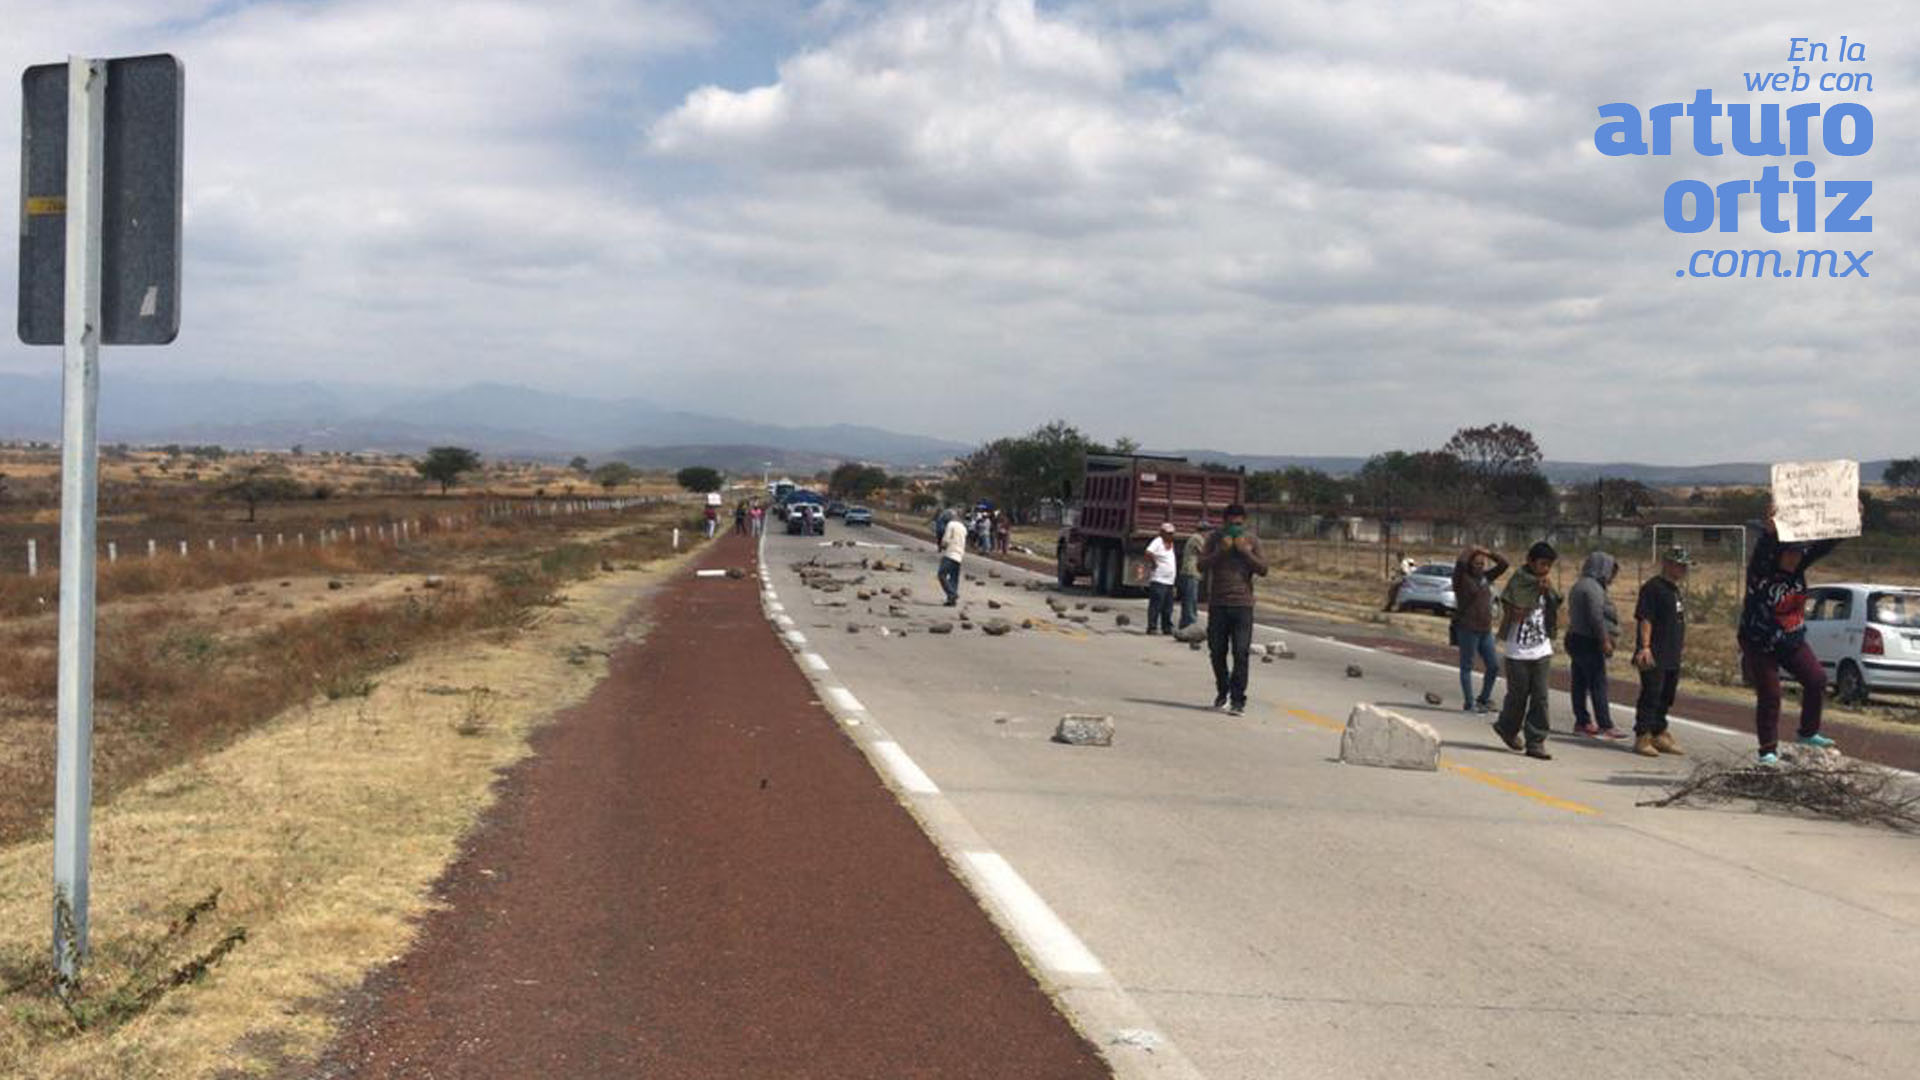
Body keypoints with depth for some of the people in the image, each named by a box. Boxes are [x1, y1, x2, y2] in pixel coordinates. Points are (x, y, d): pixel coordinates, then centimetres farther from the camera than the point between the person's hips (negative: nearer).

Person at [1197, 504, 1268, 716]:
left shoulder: (1252, 540, 6)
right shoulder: (1214, 538, 6)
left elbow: (1263, 569, 2)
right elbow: (1202, 565, -1)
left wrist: (1245, 551, -9)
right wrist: (1221, 551, -13)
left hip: (1242, 603, -1)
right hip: (1217, 603, 1)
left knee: (1241, 653, -9)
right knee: (1217, 651, 8)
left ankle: (1238, 699, -7)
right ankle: (1222, 691, 28)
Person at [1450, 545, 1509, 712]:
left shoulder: (1485, 577, 11)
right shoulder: (1462, 578, -7)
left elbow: (1503, 564, 10)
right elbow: (1460, 562, -25)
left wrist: (1489, 554, -1)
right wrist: (1471, 550, -9)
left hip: (1485, 630, 7)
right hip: (1467, 629, -7)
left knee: (1494, 666, 8)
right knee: (1467, 667, 0)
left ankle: (1484, 700, 21)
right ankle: (1468, 704, 4)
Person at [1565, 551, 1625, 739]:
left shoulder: (1579, 586, 17)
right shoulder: (1593, 588, -16)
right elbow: (1596, 617, -22)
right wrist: (1605, 641, -17)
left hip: (1576, 639, 10)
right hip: (1588, 642, -10)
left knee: (1580, 683, 12)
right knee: (1598, 684, -10)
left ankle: (1582, 721, 17)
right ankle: (1605, 726, -12)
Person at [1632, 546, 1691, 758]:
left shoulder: (1675, 589, 18)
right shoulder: (1653, 587, -12)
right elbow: (1644, 619, -18)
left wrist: (1681, 644, 26)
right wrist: (1644, 647, -24)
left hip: (1672, 657, 10)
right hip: (1654, 657, -10)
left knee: (1666, 697, 15)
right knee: (1650, 695, -8)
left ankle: (1659, 735, 23)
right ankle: (1642, 738, -5)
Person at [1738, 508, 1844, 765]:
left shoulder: (1798, 565, -4)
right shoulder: (1761, 570, -22)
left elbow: (1824, 546, -5)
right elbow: (1761, 552, -44)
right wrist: (1769, 532, -65)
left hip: (1792, 642, 6)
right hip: (1759, 645, -6)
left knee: (1817, 679, -1)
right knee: (1769, 695, -5)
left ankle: (1808, 733, 18)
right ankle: (1768, 750, 6)